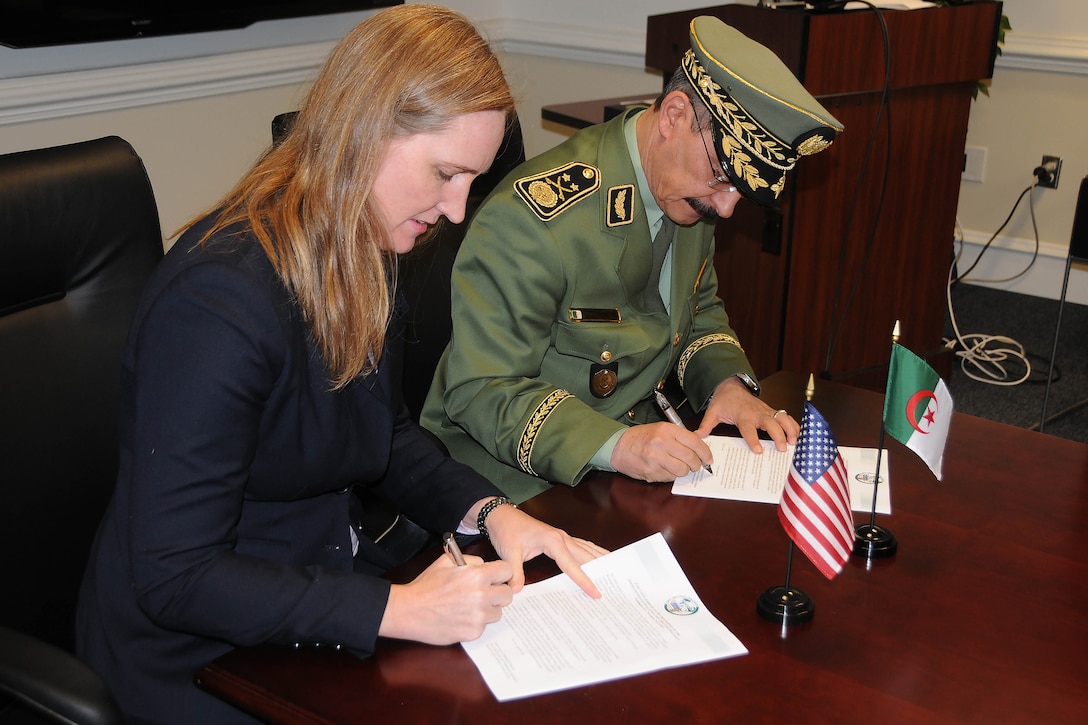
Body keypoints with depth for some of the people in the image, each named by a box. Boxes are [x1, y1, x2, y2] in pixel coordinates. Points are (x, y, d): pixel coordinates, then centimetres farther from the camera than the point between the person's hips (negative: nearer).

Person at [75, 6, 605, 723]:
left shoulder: (363, 260, 2)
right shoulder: (219, 301, -28)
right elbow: (174, 578, -25)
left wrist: (491, 513, -4)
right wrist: (395, 610, -29)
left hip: (330, 584, 8)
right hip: (203, 658, -7)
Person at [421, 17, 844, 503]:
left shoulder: (690, 191, 1)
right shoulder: (529, 219, -25)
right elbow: (479, 390, -22)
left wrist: (727, 382, -5)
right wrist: (614, 445, -34)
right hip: (523, 481, -7)